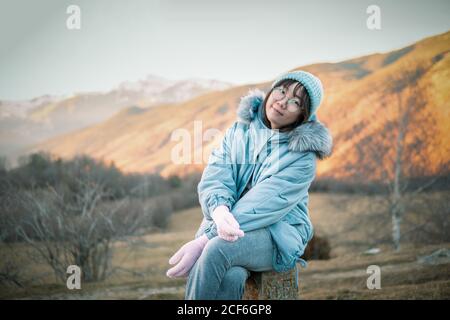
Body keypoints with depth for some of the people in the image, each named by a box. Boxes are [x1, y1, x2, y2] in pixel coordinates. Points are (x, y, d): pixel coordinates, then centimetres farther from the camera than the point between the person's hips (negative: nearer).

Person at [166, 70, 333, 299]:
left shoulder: (303, 156, -7)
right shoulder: (240, 130, 8)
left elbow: (265, 203, -18)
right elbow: (215, 176, -5)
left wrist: (204, 239, -26)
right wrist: (220, 210, -30)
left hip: (279, 233, -2)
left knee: (217, 250, -34)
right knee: (230, 276, -33)